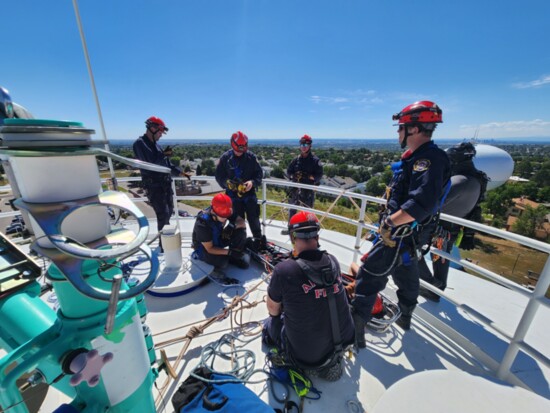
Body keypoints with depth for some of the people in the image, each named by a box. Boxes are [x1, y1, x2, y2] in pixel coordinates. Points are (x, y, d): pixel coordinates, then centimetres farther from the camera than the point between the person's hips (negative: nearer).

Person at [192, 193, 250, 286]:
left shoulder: (224, 213, -21)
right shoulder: (202, 224, -35)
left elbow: (242, 222, -15)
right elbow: (210, 249, -27)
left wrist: (233, 225, -37)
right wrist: (229, 252, -35)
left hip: (218, 240, 5)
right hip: (203, 248, -5)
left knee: (241, 231, -18)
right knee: (223, 262, -35)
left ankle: (236, 256, -2)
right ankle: (215, 272, -1)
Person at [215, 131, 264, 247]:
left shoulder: (251, 157, -4)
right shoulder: (225, 158, -5)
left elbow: (259, 173, 1)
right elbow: (219, 176, -1)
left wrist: (252, 182, -18)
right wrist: (227, 183, -19)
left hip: (249, 193, 0)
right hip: (233, 195, 0)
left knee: (253, 218, 7)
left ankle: (258, 240, 27)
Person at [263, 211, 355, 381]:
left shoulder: (283, 270, -26)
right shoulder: (333, 261, -11)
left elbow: (273, 309, -6)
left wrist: (281, 313, 16)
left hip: (307, 353, -5)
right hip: (344, 340, 6)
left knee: (271, 323, 20)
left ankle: (317, 364, 10)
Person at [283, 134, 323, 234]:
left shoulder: (315, 160, -4)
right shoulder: (296, 159, 7)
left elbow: (319, 175, -9)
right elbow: (288, 171, 8)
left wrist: (308, 176, -25)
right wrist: (294, 175, -14)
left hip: (308, 190, -4)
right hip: (296, 188, 4)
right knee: (292, 209, 13)